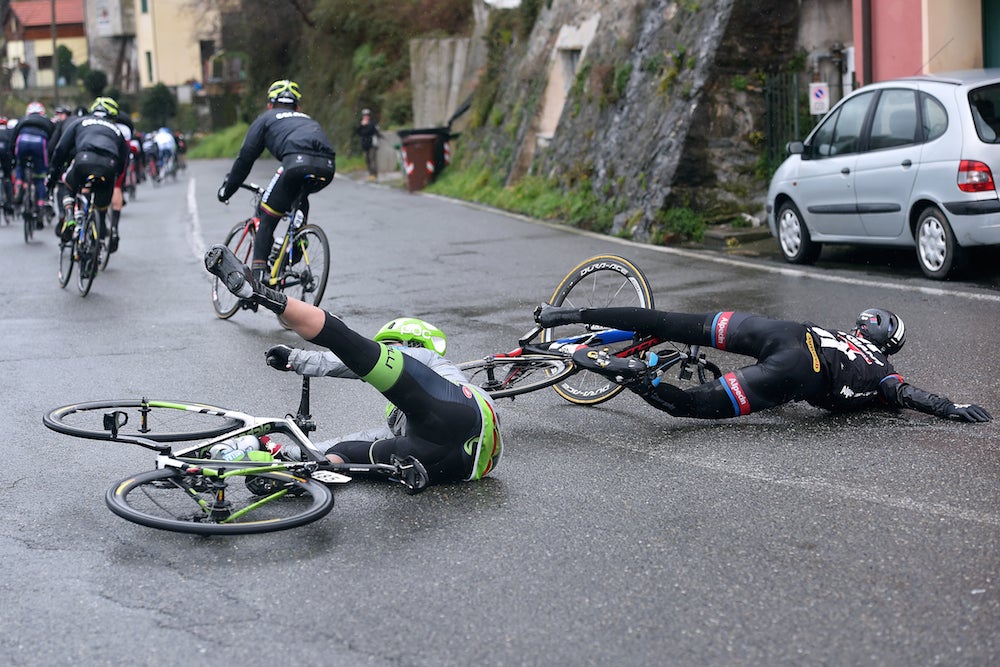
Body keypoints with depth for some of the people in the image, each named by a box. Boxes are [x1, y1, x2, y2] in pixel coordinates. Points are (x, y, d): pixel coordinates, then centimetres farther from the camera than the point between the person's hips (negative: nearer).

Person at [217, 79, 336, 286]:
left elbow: (246, 157, 22)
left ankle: (258, 272, -6)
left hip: (297, 163, -5)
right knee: (300, 195, 38)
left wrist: (227, 189, 32)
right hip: (327, 168, 5)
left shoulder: (266, 119, 27)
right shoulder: (307, 120, 41)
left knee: (266, 218, 7)